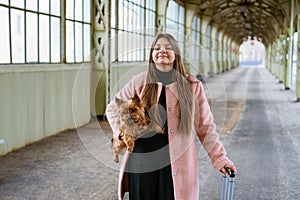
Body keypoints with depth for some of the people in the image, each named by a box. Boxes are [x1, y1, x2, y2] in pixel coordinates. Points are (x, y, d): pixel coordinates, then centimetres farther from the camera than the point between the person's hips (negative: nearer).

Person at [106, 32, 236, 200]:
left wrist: (220, 158, 2)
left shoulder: (192, 86, 2)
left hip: (178, 164, -1)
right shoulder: (139, 83, 4)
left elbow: (205, 126, 5)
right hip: (142, 163, 1)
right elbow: (113, 108, 15)